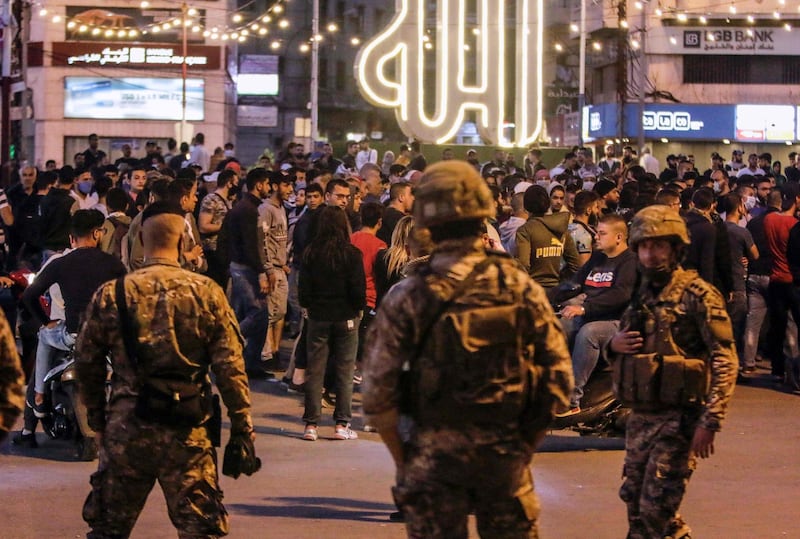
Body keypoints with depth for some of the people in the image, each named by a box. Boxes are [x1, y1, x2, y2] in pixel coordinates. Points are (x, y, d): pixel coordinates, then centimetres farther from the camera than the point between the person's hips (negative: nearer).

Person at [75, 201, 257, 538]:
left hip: (125, 428, 1)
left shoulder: (111, 295, -1)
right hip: (187, 433, -1)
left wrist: (97, 419, 19)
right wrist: (242, 430, 1)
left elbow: (87, 365, 5)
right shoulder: (207, 293, -5)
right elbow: (230, 368, -6)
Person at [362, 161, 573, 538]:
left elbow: (377, 390, -9)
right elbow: (558, 375, -2)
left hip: (435, 452, -2)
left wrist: (401, 457, 3)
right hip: (506, 451, 2)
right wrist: (526, 442, 8)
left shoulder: (408, 297, -9)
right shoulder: (522, 287, -4)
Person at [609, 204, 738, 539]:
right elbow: (625, 345, 24)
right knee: (635, 499, 13)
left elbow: (725, 360, -16)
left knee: (656, 509, -6)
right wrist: (614, 345, -1)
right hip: (640, 416, 8)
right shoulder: (642, 295, 11)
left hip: (679, 418, -8)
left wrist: (710, 422, -23)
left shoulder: (696, 294, -11)